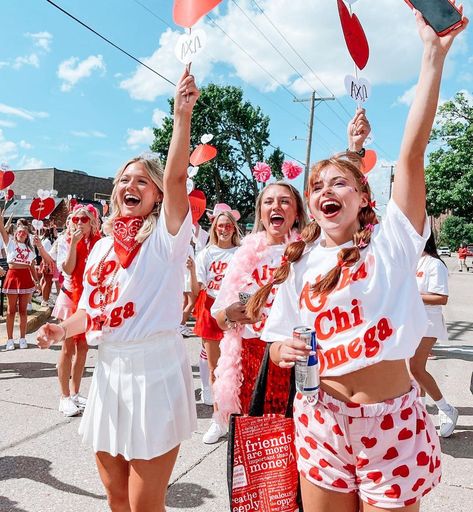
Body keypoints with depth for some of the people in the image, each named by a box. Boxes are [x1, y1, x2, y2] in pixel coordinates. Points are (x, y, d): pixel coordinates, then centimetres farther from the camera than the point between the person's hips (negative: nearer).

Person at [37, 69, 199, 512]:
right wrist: (61, 329, 1)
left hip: (154, 368, -6)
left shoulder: (164, 237, -7)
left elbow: (176, 177, -24)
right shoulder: (101, 246, 12)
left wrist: (182, 115, -31)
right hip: (109, 369, 6)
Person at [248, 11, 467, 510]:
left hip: (391, 423, -2)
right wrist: (285, 350, -14)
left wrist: (434, 53, -20)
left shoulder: (390, 243, -6)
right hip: (321, 421, 3)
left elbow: (412, 152, -16)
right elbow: (277, 343, 9)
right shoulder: (298, 263, 3)